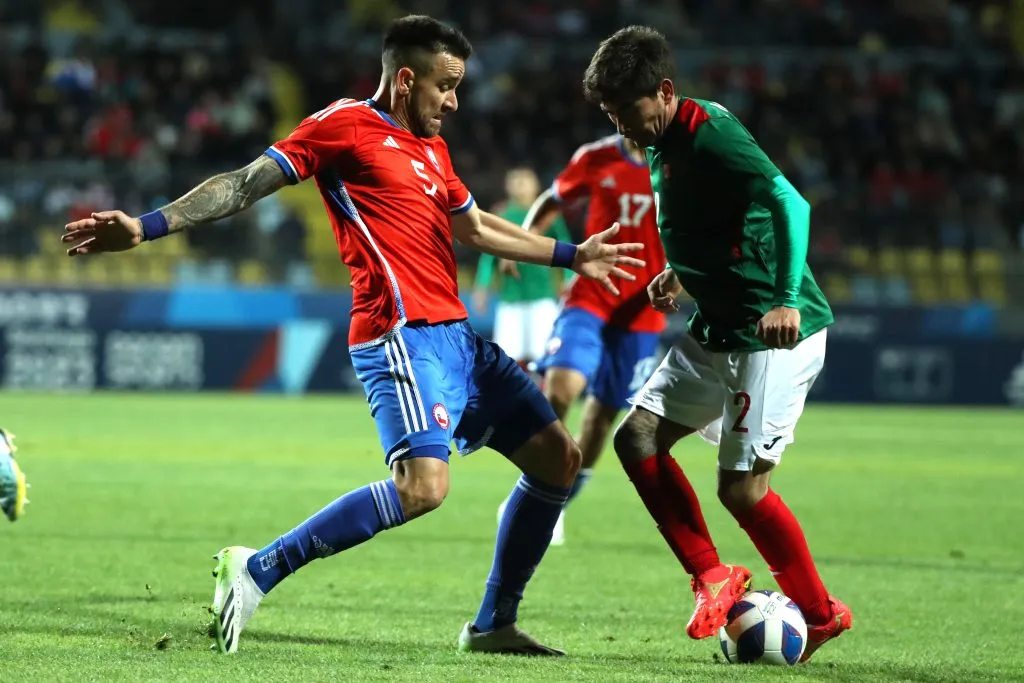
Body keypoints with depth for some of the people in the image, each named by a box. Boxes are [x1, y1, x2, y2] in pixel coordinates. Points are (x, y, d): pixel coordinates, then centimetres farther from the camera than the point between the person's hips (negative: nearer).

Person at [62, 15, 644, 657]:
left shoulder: (431, 148, 21)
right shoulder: (346, 125, -4)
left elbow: (476, 228, 36)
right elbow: (246, 184, -8)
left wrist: (573, 255, 42)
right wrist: (146, 226, -17)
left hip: (455, 335, 10)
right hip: (404, 333, -10)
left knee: (559, 459, 10)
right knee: (423, 487, -27)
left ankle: (494, 623, 18)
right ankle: (256, 569, -17)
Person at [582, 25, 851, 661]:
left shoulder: (709, 135, -19)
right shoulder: (662, 144, 10)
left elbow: (789, 203, -30)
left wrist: (787, 300, -39)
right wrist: (681, 273, 11)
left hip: (777, 334, -9)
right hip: (717, 331, 9)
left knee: (741, 486, -9)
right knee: (637, 435, 1)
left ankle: (820, 613, 10)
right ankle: (712, 576, 9)